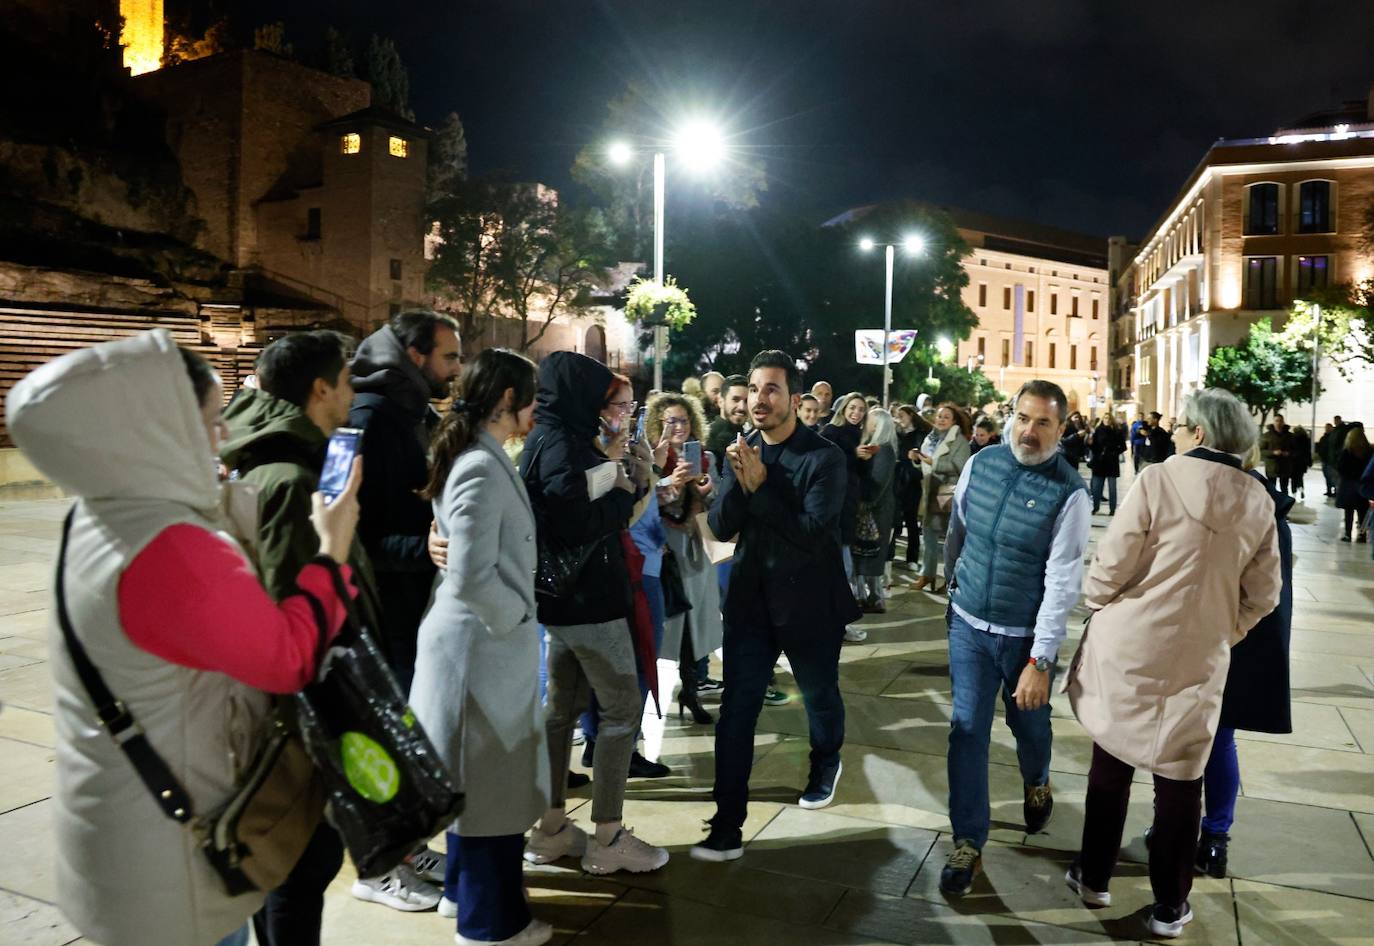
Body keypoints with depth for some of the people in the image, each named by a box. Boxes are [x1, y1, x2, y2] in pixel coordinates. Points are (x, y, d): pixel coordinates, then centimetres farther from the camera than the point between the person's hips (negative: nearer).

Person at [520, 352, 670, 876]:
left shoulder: (552, 439, 12)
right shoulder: (560, 444, -17)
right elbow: (577, 524, -25)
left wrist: (619, 490, -1)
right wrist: (623, 495, -11)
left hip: (565, 598, 10)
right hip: (587, 600, -10)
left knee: (562, 707, 15)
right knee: (621, 710, -1)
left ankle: (552, 828, 25)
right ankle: (607, 837, 8)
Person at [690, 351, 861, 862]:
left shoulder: (824, 456, -16)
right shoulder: (742, 450, 0)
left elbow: (812, 533, -24)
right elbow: (720, 526, -5)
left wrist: (758, 485, -26)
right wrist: (737, 480, -22)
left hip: (809, 601, -3)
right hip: (751, 598, 3)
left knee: (819, 696, 21)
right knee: (736, 711, -1)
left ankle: (825, 765, 52)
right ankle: (727, 828, 6)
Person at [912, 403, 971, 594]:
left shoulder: (959, 440, -7)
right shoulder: (930, 438, 14)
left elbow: (959, 467, -19)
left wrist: (933, 462, -21)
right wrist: (917, 458, 2)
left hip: (950, 495, -7)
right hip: (930, 493, 7)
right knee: (929, 535, 12)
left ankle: (950, 579, 5)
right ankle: (927, 574, 22)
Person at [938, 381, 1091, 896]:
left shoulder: (1069, 493, -18)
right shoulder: (981, 463, -6)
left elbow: (1062, 582, -19)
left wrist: (1041, 660, -21)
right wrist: (954, 584, 22)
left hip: (1025, 634, -2)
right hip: (968, 623, 2)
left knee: (1029, 722, 19)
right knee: (967, 730, 2)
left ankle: (1036, 784, 52)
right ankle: (968, 844, 14)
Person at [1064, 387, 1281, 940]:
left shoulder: (1158, 480, -13)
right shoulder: (1258, 500, 0)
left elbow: (1111, 567, -13)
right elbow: (1263, 593, 5)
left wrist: (1099, 605, 6)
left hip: (1129, 646, -2)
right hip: (1200, 657, 2)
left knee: (1111, 764, 15)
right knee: (1180, 779, 12)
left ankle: (1094, 877, 28)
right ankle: (1170, 906, 23)